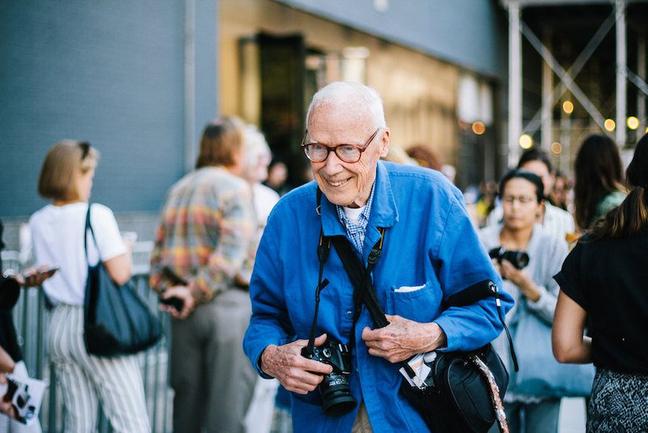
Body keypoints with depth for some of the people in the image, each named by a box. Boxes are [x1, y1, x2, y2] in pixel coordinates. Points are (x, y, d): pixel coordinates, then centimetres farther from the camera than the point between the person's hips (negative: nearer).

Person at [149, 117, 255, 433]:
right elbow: (231, 252, -19)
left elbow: (159, 251, 11)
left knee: (187, 398, 14)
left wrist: (166, 290, 2)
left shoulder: (178, 190, 15)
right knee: (227, 404, 0)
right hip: (226, 305, -6)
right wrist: (197, 292, -14)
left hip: (185, 312, 7)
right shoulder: (235, 188, -7)